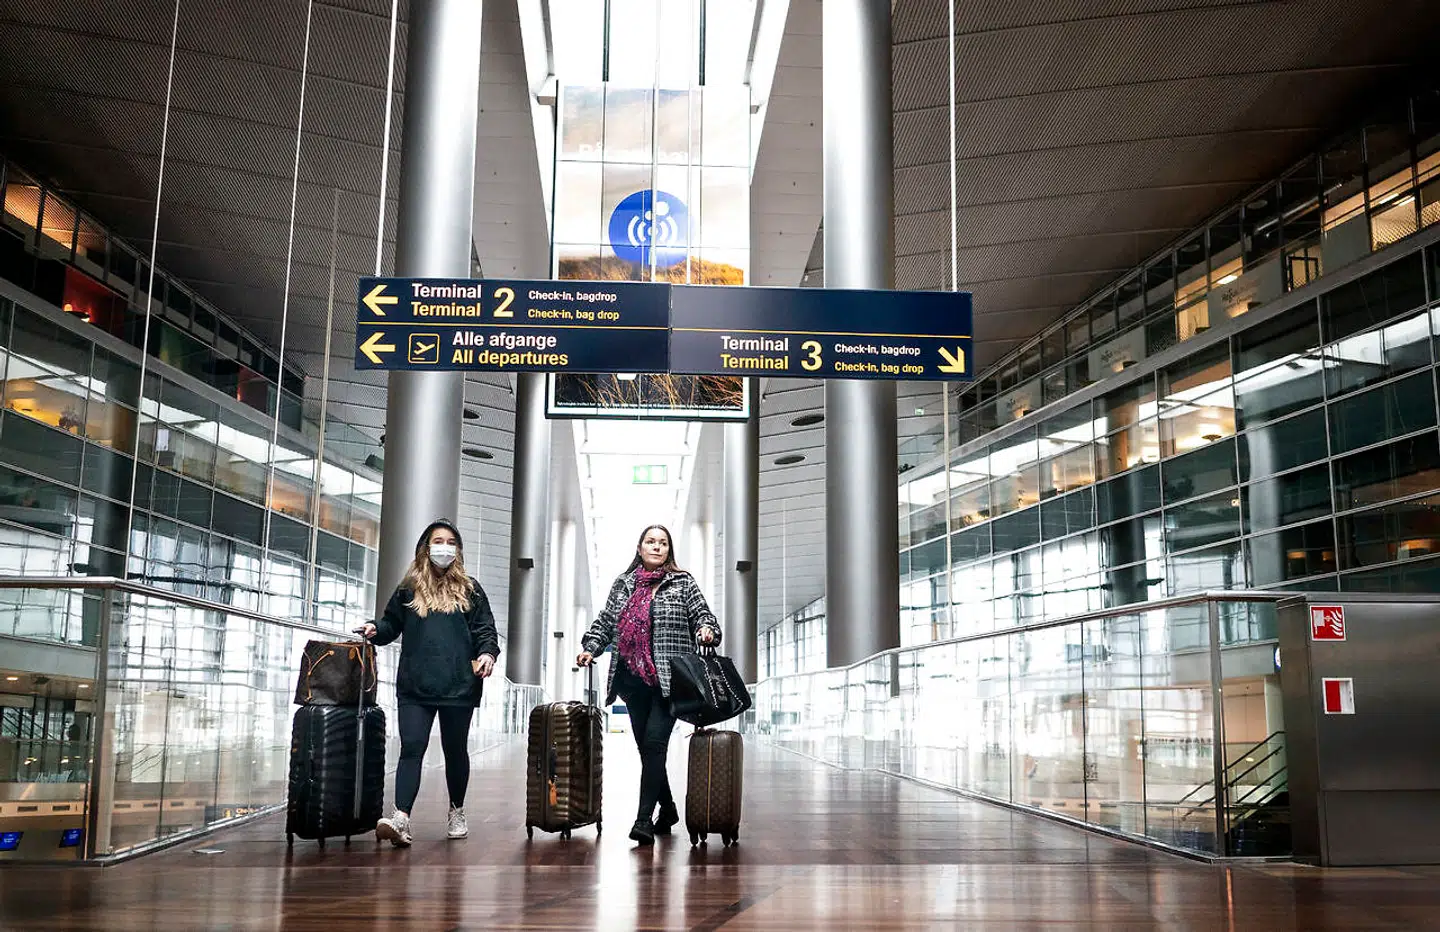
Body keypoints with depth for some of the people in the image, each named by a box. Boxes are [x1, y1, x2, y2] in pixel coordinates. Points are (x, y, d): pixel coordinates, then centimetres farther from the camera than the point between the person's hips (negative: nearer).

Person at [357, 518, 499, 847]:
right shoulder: (408, 589, 10)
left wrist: (487, 653, -11)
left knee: (455, 750, 11)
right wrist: (376, 630, -6)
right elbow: (392, 624, 14)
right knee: (411, 748, -10)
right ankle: (401, 819, -19)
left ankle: (457, 813, 27)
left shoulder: (469, 589, 9)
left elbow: (485, 629, 7)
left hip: (458, 685, 0)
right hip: (415, 685, 0)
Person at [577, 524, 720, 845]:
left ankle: (644, 819, -13)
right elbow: (605, 622, 16)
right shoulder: (623, 583, 15)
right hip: (633, 677, 4)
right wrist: (590, 648, 1)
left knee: (654, 743, -14)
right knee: (646, 747, 9)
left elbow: (702, 614, 2)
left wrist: (707, 630, -19)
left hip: (668, 679, -4)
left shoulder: (683, 583, 6)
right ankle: (667, 809, 28)